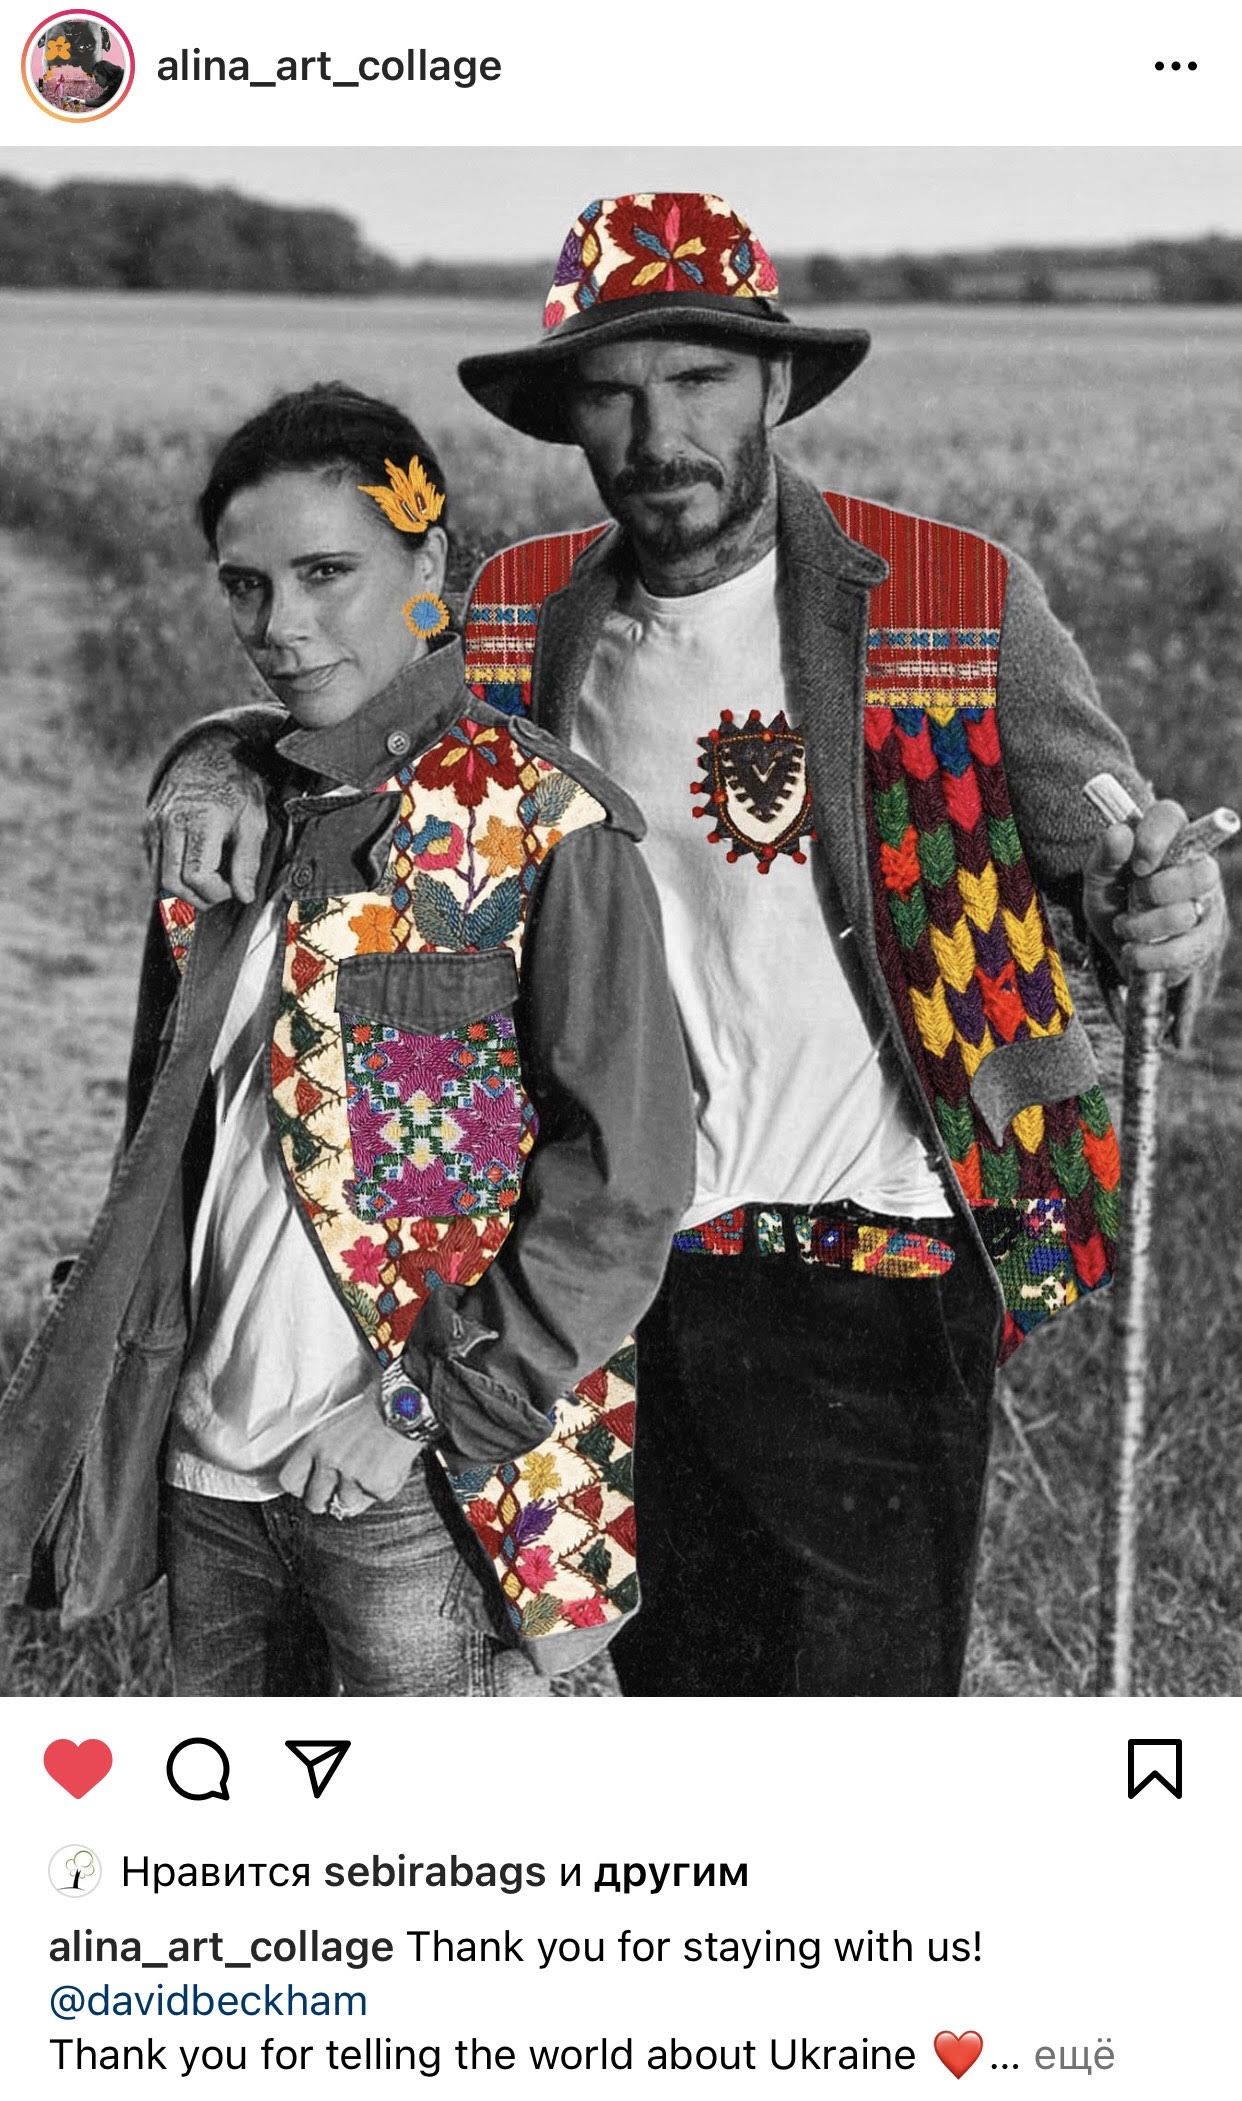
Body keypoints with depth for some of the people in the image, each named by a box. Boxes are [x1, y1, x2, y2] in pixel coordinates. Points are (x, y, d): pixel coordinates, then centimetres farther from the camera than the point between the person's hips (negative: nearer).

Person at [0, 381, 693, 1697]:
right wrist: (133, 1400, 12)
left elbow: (623, 1179, -13)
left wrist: (438, 1410, -14)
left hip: (418, 1501, -6)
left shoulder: (547, 832, -10)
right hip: (207, 1475, 6)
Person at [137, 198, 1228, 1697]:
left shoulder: (959, 604, -6)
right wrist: (223, 774, -6)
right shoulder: (517, 619, 3)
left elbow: (1102, 846, 1)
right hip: (621, 1278, 4)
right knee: (676, 1677, 19)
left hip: (873, 1288, -3)